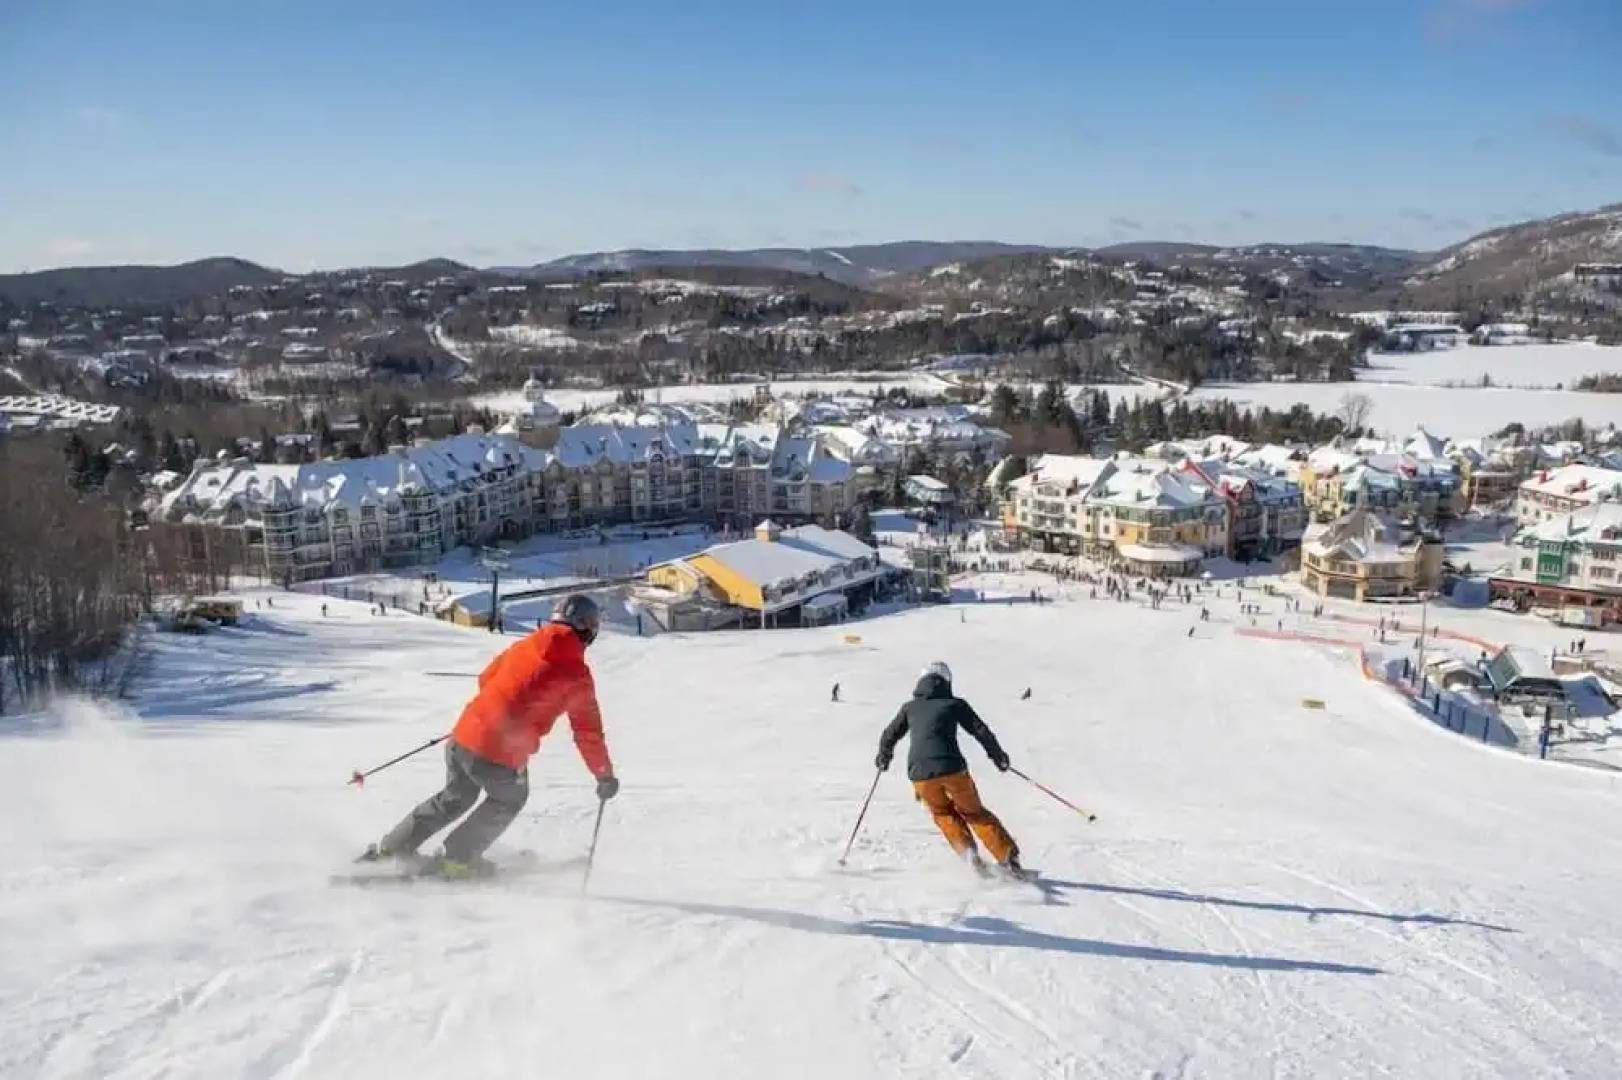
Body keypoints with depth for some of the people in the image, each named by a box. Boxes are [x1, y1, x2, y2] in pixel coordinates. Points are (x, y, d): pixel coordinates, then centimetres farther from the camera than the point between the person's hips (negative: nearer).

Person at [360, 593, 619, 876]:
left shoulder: (523, 646, 8)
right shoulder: (576, 674, -6)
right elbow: (588, 731, -2)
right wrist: (605, 774, 9)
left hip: (463, 736, 5)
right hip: (501, 757, -5)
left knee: (455, 798, 30)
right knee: (510, 800, 26)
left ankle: (391, 847, 35)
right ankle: (457, 857, 27)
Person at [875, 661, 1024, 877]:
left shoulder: (910, 708, 17)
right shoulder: (954, 704, 12)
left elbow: (889, 737, 23)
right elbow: (981, 731, 10)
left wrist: (883, 757, 42)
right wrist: (998, 756, 23)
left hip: (920, 773, 1)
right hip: (951, 768, -1)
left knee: (943, 813, 26)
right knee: (973, 811, 17)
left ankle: (966, 849, 5)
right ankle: (1008, 857, 11)